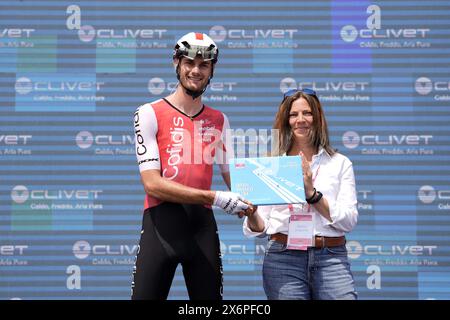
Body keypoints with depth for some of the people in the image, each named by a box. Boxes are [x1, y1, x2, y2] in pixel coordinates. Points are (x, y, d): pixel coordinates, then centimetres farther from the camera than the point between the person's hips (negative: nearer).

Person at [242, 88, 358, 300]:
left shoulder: (340, 163, 9)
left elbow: (349, 221, -1)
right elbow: (260, 228, 9)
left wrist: (312, 194, -10)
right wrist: (251, 215, -13)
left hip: (331, 258, 0)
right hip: (283, 258, 0)